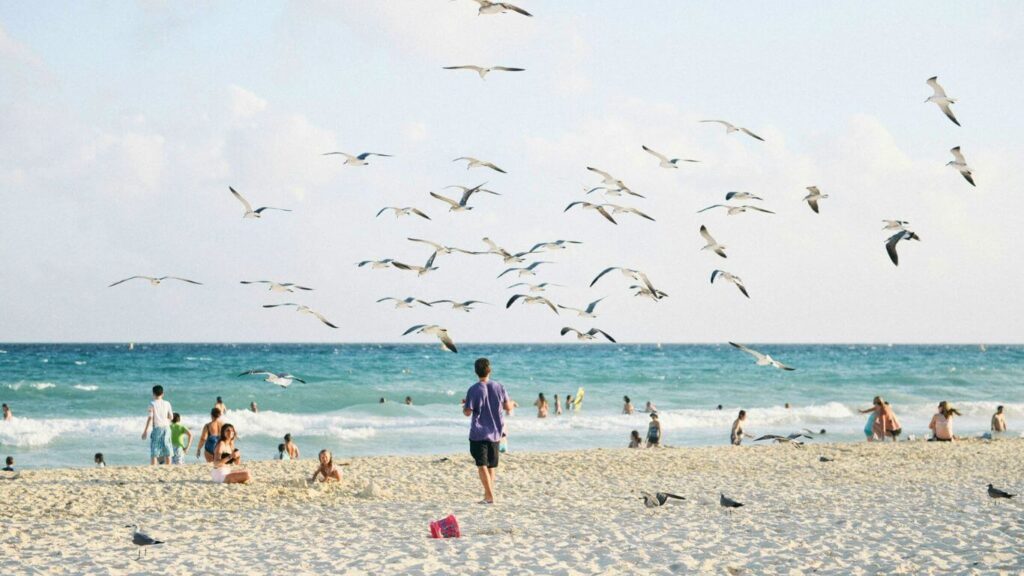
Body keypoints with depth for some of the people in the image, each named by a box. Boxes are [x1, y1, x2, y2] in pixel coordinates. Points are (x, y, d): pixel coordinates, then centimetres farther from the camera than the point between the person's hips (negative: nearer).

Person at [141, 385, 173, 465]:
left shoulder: (152, 404, -5)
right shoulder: (167, 403, 5)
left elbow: (150, 417, -9)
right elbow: (171, 417, 9)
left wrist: (145, 431, -6)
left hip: (157, 428, -4)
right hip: (166, 427, 4)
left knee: (154, 452, -2)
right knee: (167, 450, 9)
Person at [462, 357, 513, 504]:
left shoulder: (473, 390, -12)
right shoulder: (499, 387, -1)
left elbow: (468, 412, -13)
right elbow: (508, 407, 6)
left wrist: (464, 406, 8)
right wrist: (511, 404, 29)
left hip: (478, 433, -4)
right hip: (495, 432, 4)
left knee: (482, 465, -4)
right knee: (491, 465, 15)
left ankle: (489, 496, -13)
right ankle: (489, 494, 19)